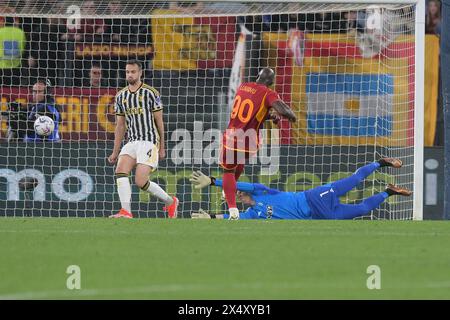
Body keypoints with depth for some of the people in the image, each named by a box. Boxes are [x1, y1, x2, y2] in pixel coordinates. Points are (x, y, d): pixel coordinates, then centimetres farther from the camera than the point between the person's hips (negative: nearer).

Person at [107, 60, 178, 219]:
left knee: (141, 182, -15)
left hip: (149, 141, -5)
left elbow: (159, 121, 2)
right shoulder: (120, 96, 12)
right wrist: (115, 152, 13)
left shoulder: (151, 93, -3)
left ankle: (170, 202, 9)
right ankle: (126, 212, -26)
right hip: (132, 142, 5)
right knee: (120, 170, -21)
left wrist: (162, 147, 2)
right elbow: (120, 126, 16)